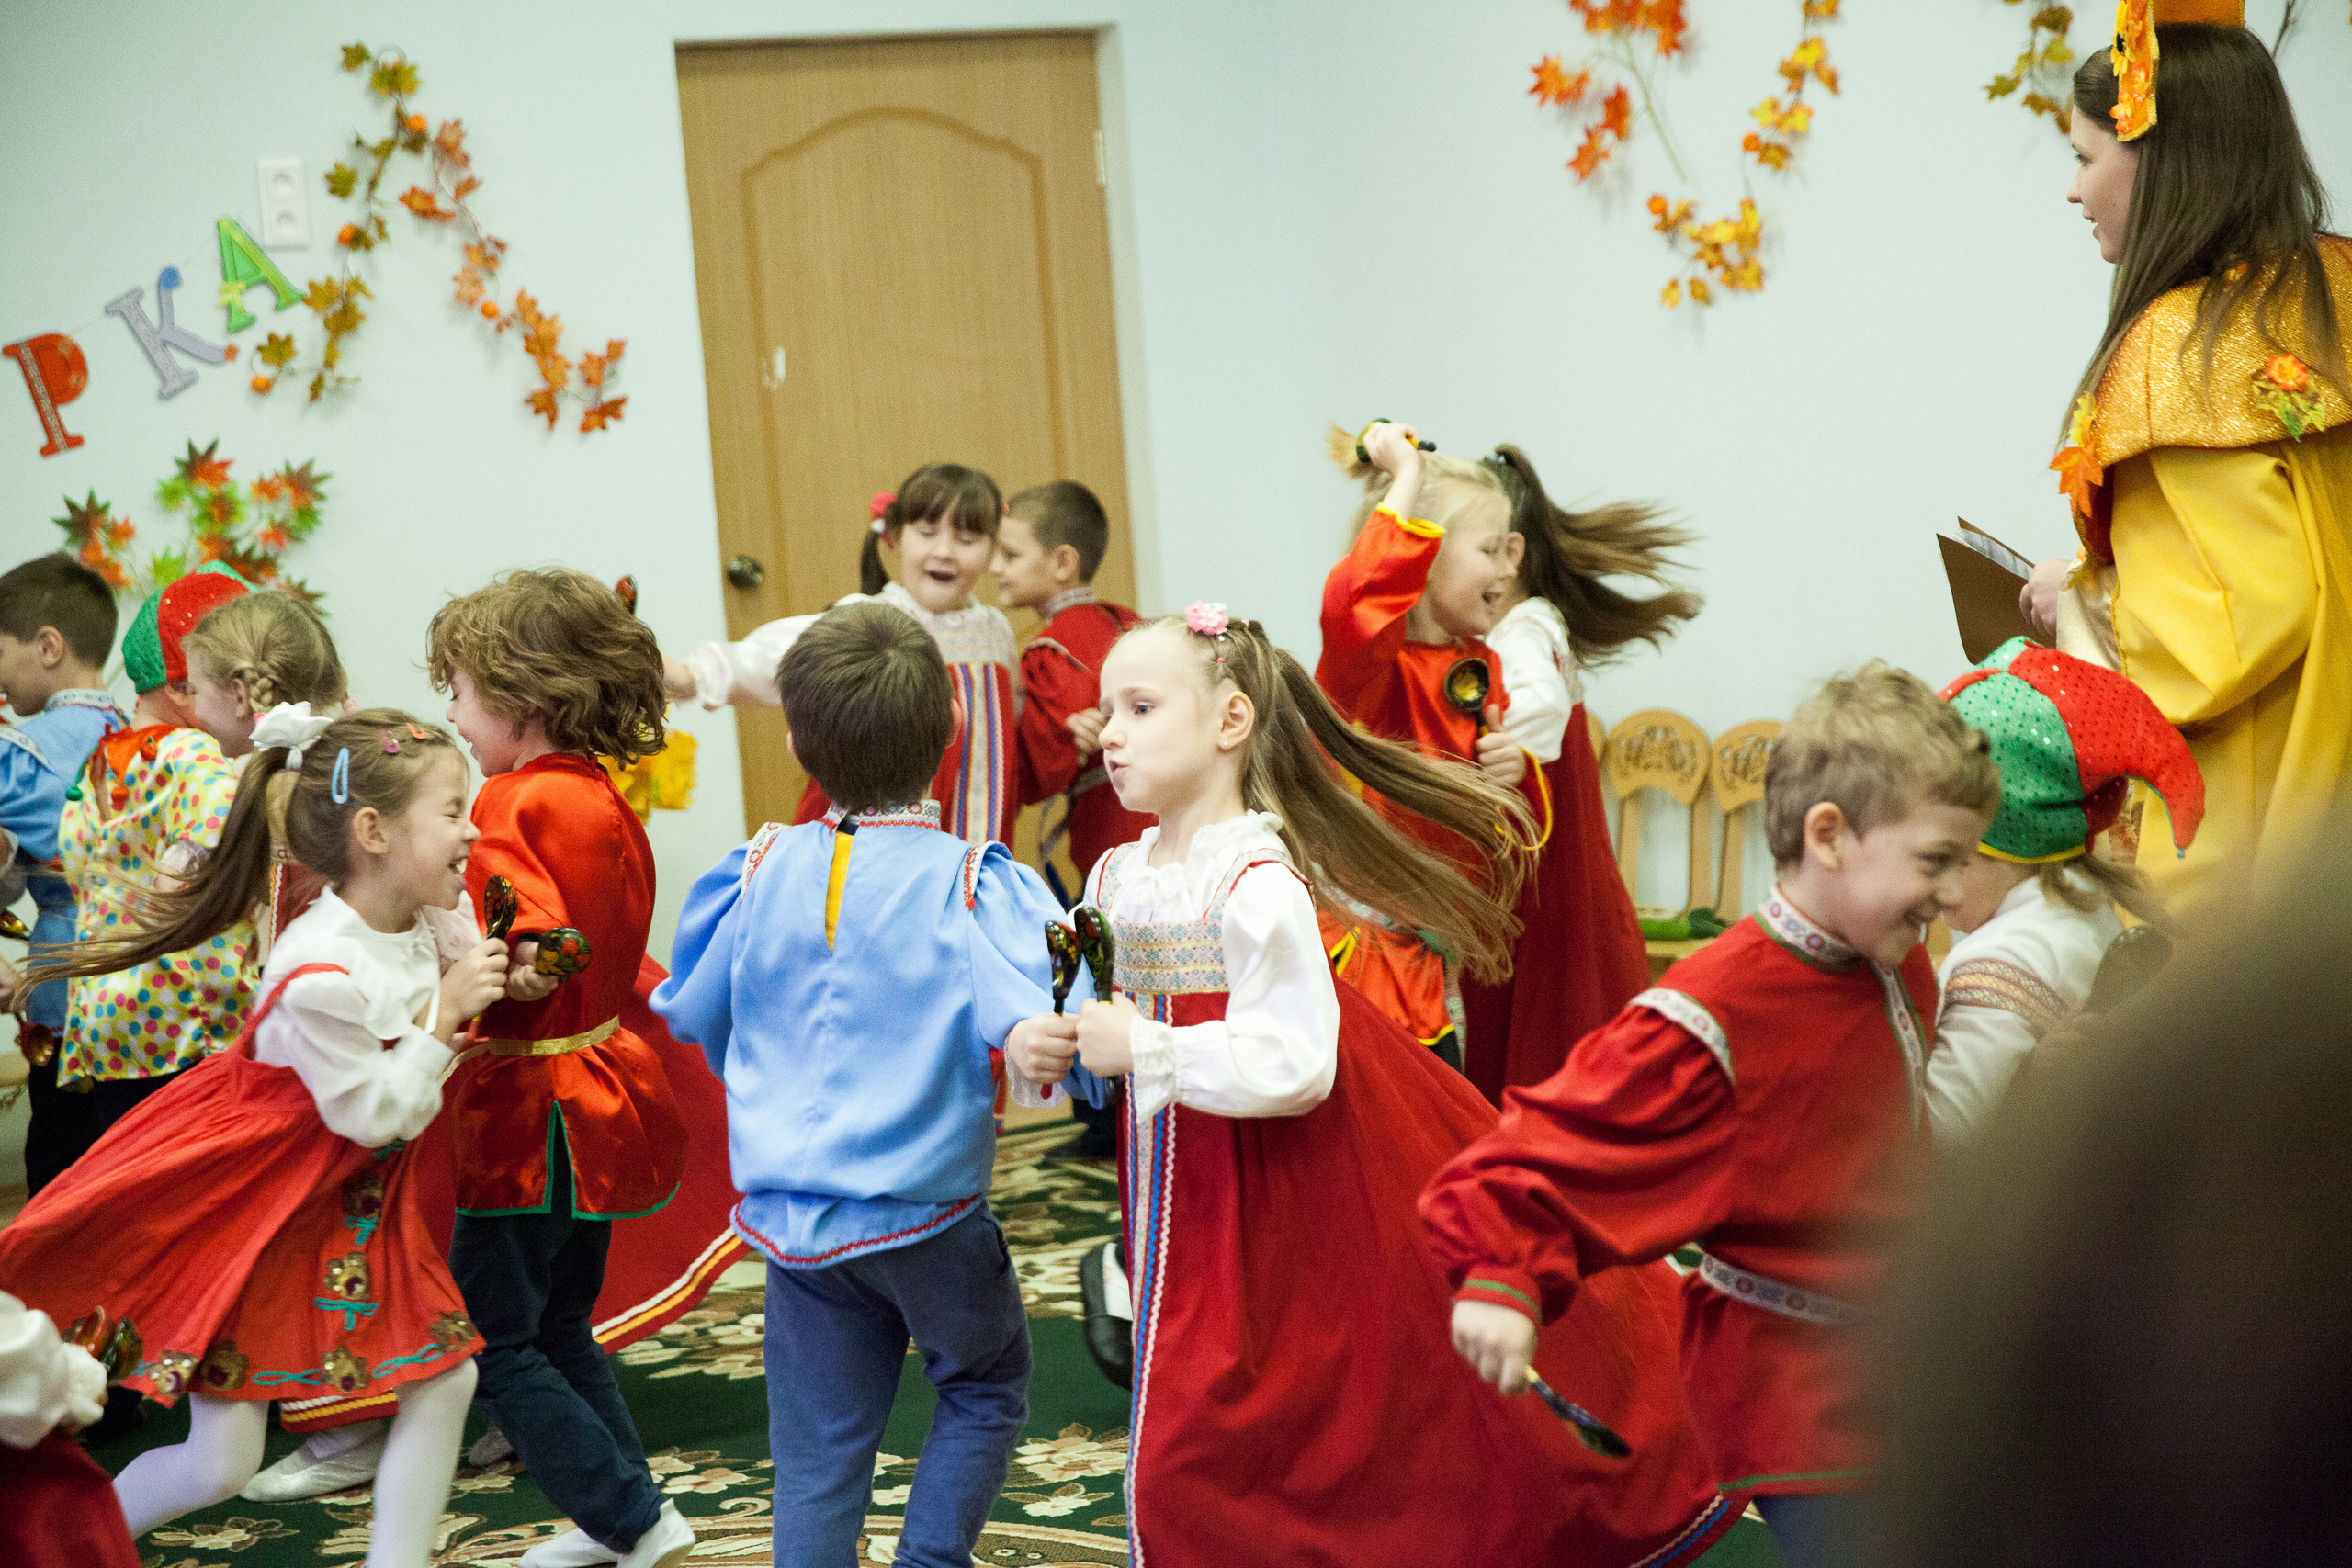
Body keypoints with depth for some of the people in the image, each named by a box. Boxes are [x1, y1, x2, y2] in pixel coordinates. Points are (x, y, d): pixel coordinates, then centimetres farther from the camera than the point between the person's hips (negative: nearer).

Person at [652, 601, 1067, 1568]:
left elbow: (691, 1014, 15)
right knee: (986, 1388, 20)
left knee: (816, 1454, 10)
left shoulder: (762, 874, 0)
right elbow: (1037, 1025, -29)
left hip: (788, 1216, 3)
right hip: (925, 1209, -3)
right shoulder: (969, 885, -14)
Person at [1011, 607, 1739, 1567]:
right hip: (1192, 1204, 7)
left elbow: (1294, 1066, -28)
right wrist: (1042, 1054, -9)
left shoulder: (1257, 888, -21)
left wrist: (1139, 1048, -26)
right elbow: (1096, 1036, 13)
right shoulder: (1114, 881, 3)